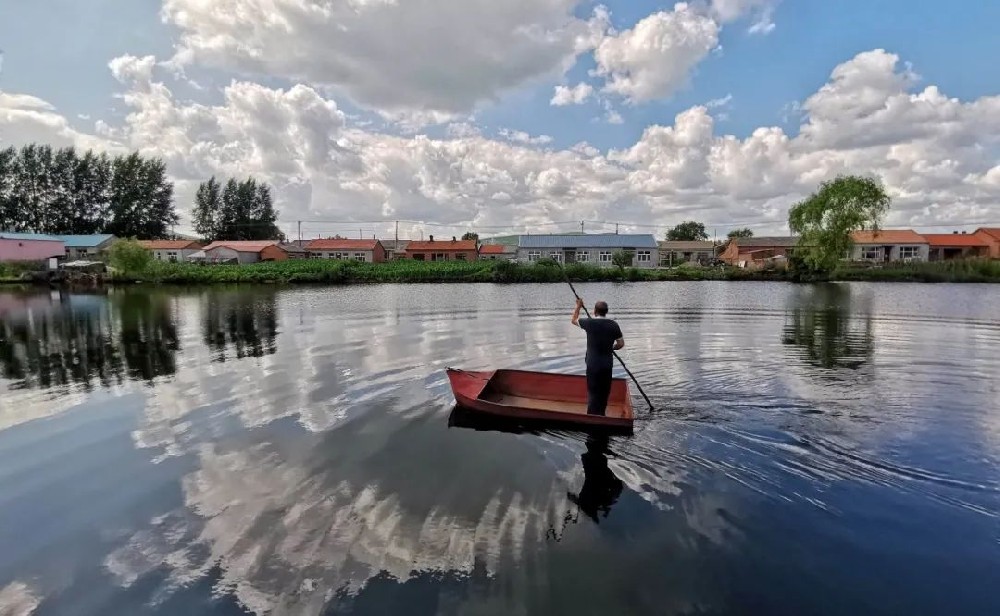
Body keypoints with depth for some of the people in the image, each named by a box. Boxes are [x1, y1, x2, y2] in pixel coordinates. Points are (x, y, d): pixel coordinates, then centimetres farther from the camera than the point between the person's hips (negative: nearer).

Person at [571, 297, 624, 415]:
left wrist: (578, 306, 21)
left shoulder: (590, 323, -11)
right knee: (604, 392, 16)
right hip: (607, 364, 3)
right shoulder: (613, 325, -4)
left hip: (593, 364, -3)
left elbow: (574, 320, 8)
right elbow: (621, 343, 3)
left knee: (593, 392, 1)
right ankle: (600, 415, 28)